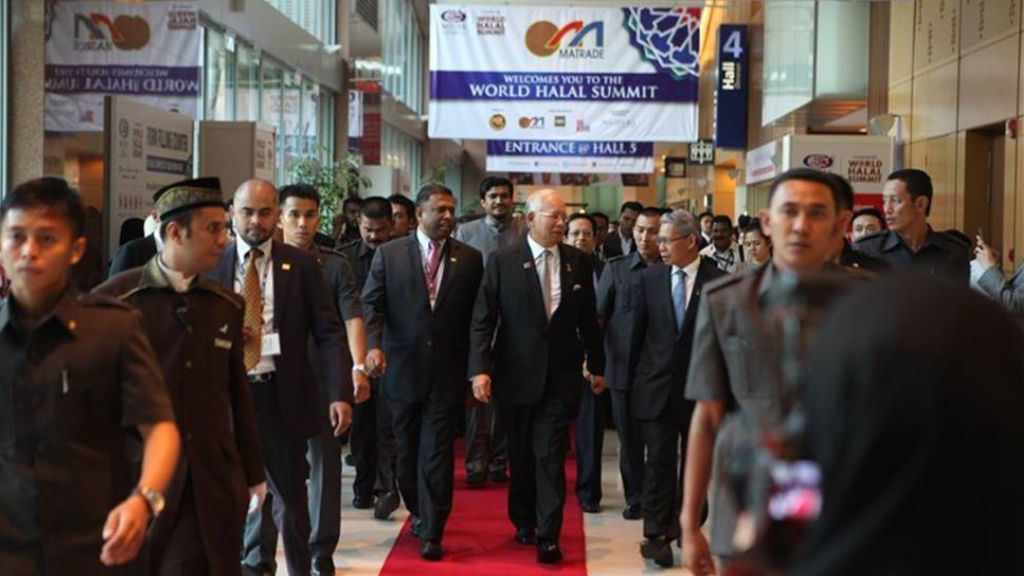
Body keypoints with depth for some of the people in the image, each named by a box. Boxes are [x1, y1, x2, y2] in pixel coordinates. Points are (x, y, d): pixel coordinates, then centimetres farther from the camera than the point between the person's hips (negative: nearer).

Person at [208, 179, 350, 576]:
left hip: (281, 395, -1)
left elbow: (328, 333, -1)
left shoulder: (301, 265, 1)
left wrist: (340, 393, -11)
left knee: (289, 493, 7)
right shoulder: (213, 264, 4)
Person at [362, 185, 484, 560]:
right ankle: (418, 512, 36)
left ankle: (431, 533, 4)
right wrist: (373, 345, -20)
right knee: (407, 451, 15)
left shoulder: (469, 259, 2)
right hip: (403, 370, 1)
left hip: (447, 372, -1)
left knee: (437, 454, -3)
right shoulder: (389, 254, 0)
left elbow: (477, 317, 5)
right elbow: (371, 304, -3)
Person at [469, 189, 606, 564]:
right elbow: (483, 319, -6)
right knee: (521, 455, 14)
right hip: (516, 374, 0)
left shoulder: (579, 262, 3)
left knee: (551, 456, -4)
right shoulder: (503, 262, -4)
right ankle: (523, 521, 32)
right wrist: (480, 369, -15)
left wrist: (596, 366, 15)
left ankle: (548, 537, 0)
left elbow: (587, 319, 11)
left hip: (561, 376, 0)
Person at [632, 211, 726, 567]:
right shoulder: (650, 277, 2)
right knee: (659, 458, -2)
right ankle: (657, 535, 1)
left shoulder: (718, 281, -6)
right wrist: (637, 375, 10)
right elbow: (640, 328, 8)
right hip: (657, 386, 1)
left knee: (695, 460, 11)